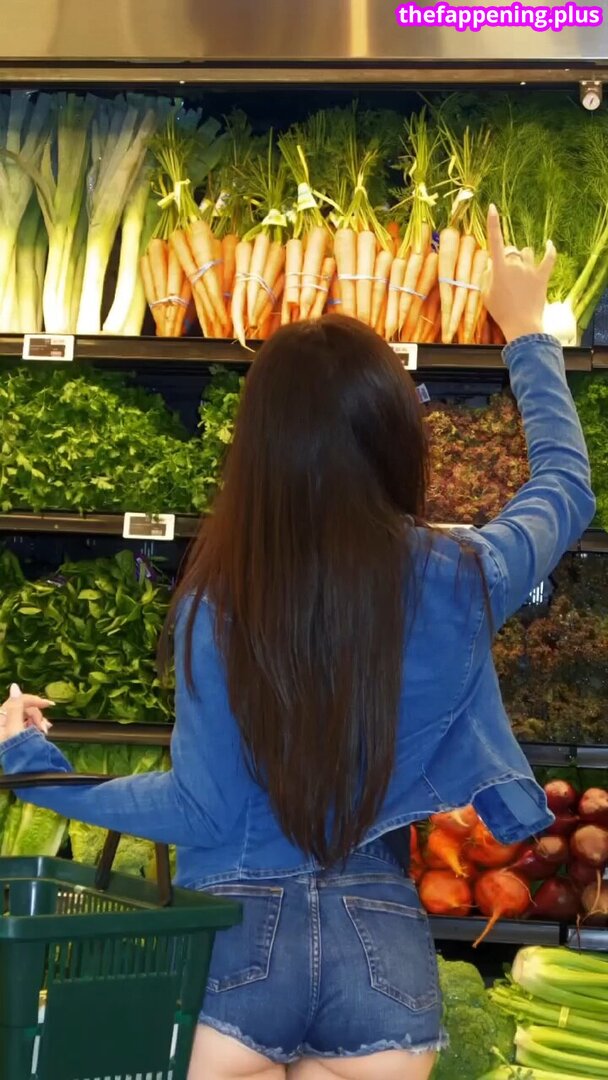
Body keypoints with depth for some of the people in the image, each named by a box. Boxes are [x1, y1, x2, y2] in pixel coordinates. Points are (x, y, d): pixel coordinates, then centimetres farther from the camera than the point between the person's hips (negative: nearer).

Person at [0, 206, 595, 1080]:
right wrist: (526, 331, 26)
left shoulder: (217, 602, -11)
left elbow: (201, 811, -5)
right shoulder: (458, 580, -7)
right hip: (383, 946, 2)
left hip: (238, 935, -1)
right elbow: (567, 487, 13)